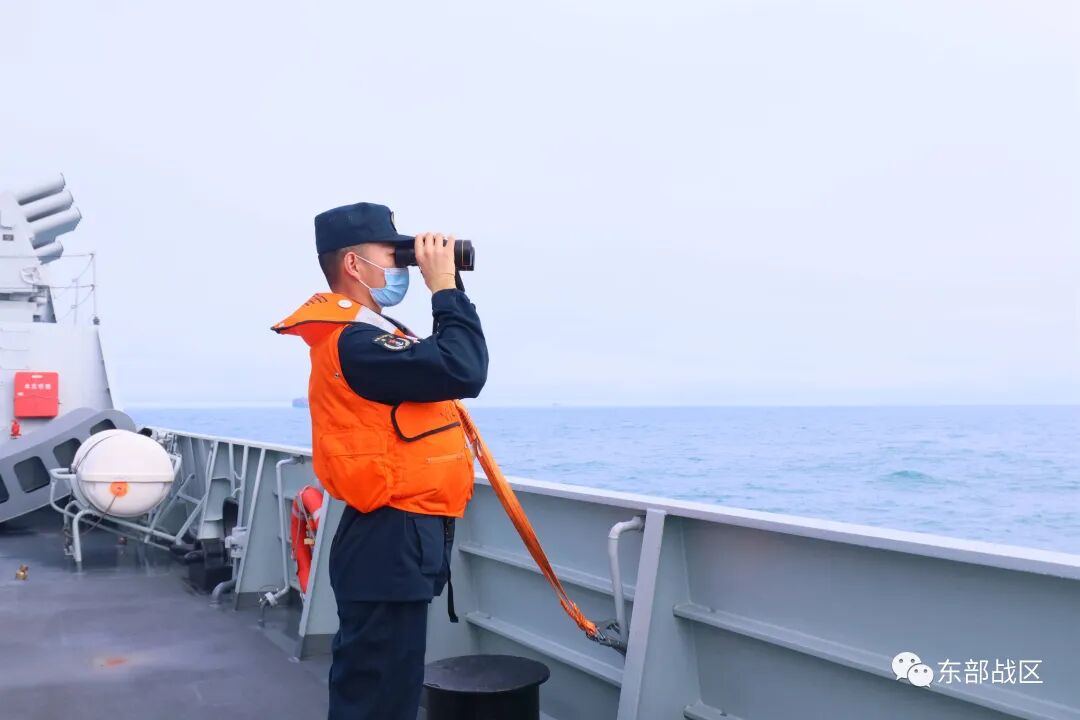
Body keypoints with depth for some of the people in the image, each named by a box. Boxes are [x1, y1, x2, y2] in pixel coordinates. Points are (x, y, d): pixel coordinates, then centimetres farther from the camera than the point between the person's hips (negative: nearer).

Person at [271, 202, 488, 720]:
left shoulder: (362, 333, 14)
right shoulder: (354, 342, -20)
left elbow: (441, 359, 22)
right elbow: (462, 371, -27)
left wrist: (446, 286, 11)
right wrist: (444, 286, -16)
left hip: (395, 539, 11)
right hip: (391, 544, -11)